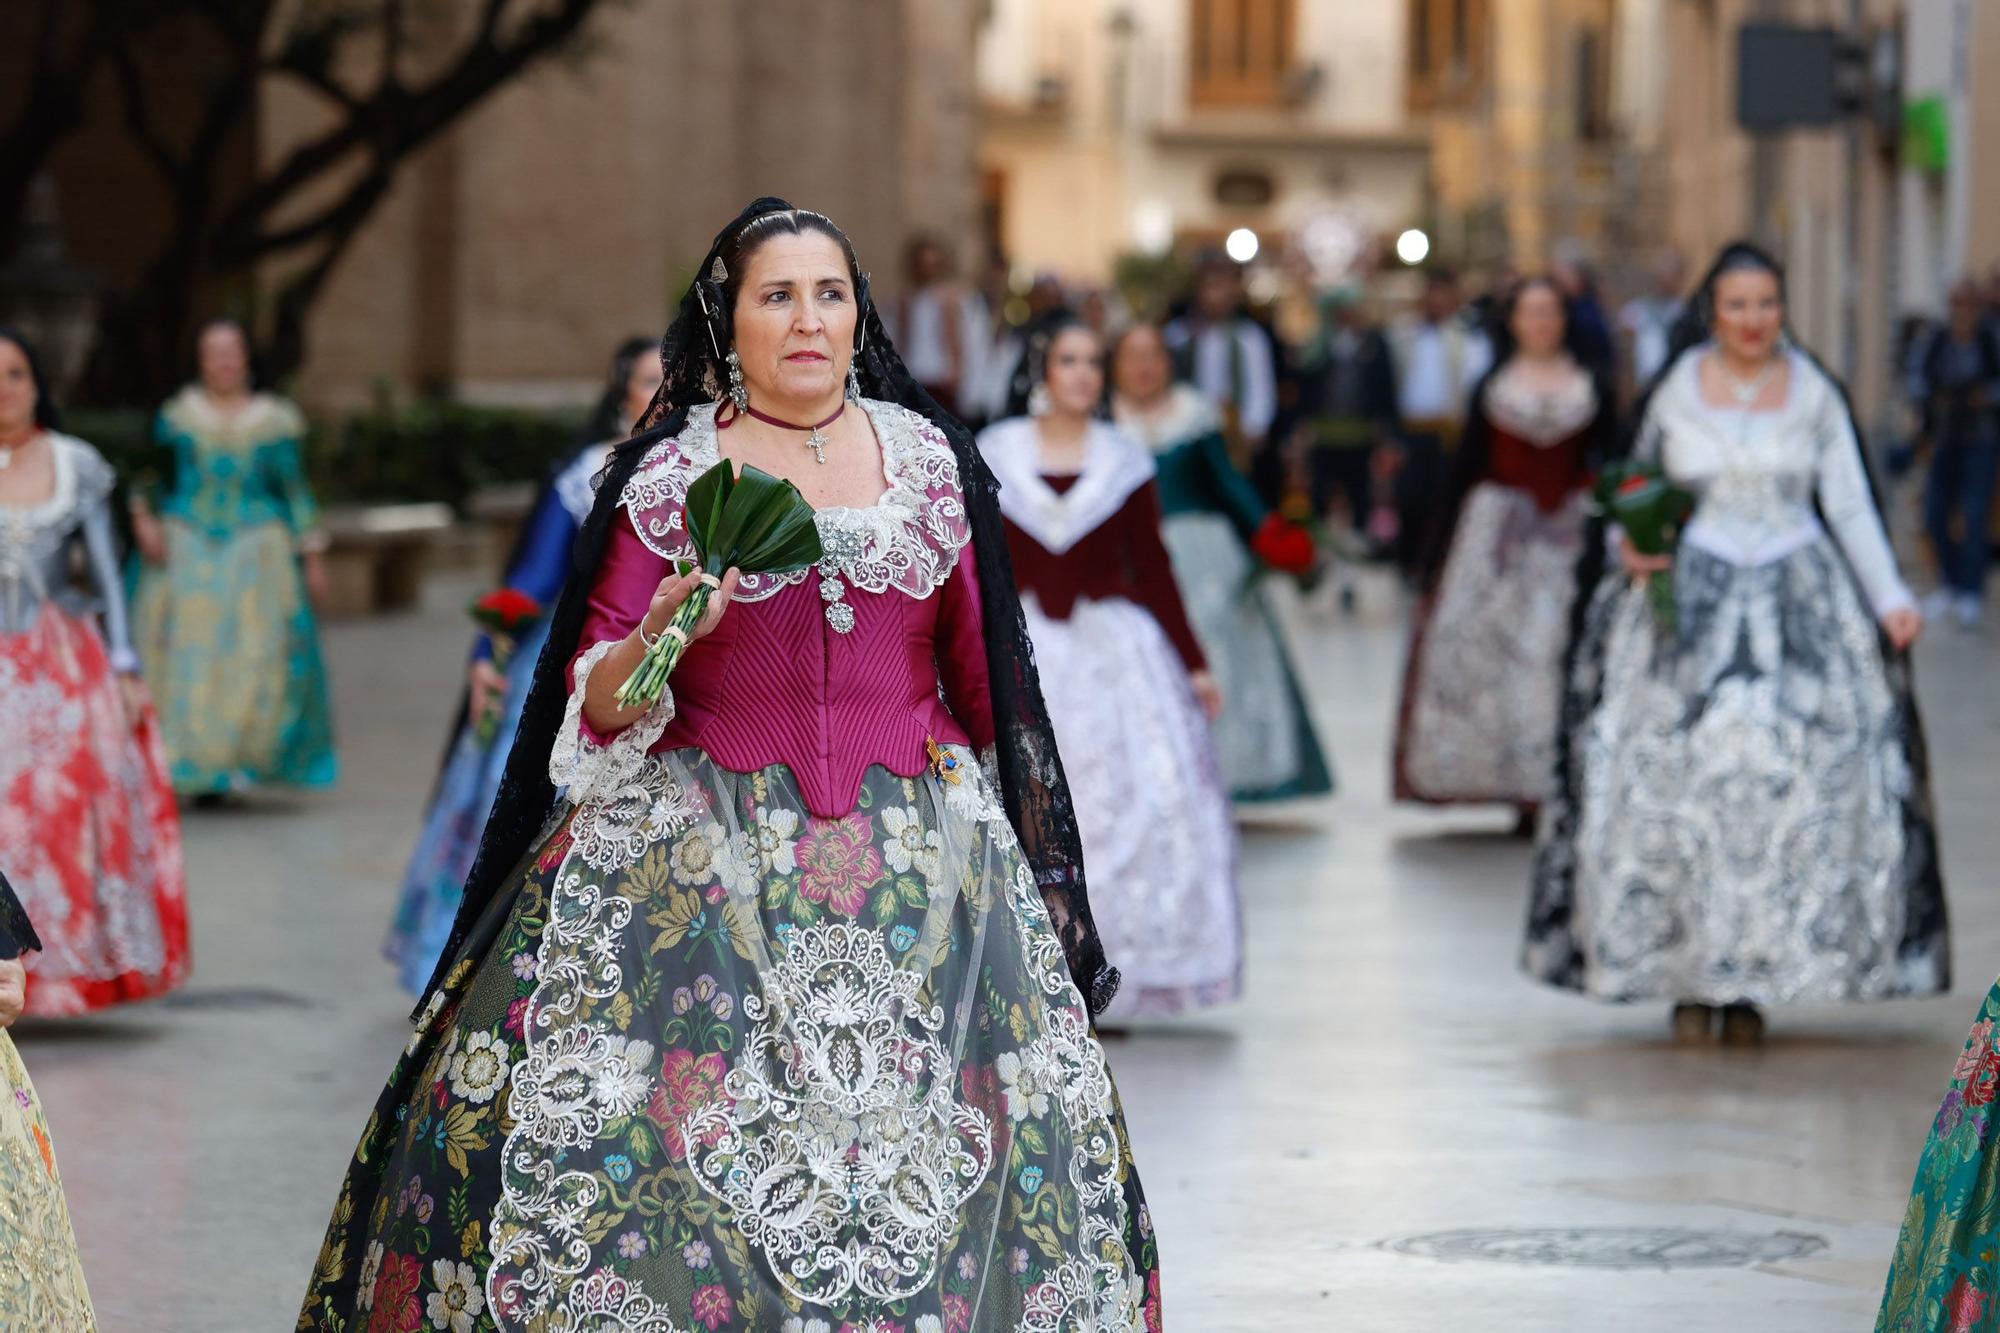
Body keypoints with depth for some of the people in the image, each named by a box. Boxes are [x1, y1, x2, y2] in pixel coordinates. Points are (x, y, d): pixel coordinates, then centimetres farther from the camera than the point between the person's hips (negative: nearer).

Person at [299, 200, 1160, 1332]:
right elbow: (596, 699, 1)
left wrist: (1001, 824, 12)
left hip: (916, 852, 2)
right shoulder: (668, 476, 3)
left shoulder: (930, 459, 9)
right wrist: (658, 643, -20)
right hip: (706, 854, -2)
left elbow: (981, 668, 15)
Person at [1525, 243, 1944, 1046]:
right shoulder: (1676, 392, 3)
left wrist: (1890, 599, -6)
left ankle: (1753, 980, 2)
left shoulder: (1815, 395, 4)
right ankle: (1689, 978, 2)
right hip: (1689, 605, 0)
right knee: (1681, 782, -7)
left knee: (1790, 785, -6)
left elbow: (1850, 506, 4)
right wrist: (1632, 549, -6)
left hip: (1798, 603, 0)